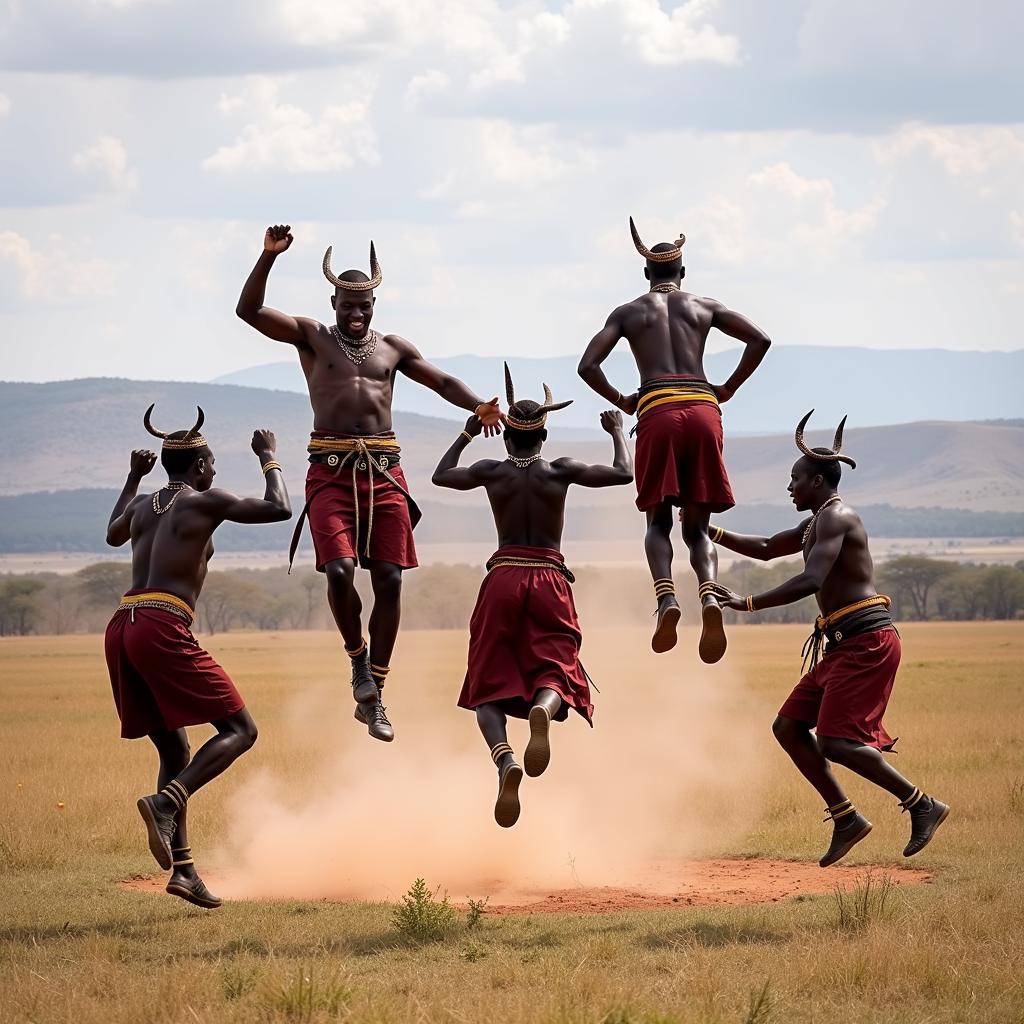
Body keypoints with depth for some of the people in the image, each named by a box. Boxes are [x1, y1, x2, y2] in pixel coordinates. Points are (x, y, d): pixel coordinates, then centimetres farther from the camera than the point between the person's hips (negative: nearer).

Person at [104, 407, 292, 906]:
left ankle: (182, 869, 7)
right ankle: (166, 803, -24)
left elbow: (113, 535, 44)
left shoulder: (142, 505, 22)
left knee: (176, 752, 15)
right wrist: (270, 458, 20)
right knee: (239, 730, -2)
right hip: (163, 628, -8)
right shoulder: (205, 502, 3)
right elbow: (279, 509, 5)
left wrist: (133, 478, 52)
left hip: (121, 628, 8)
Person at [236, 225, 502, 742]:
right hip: (331, 472, -3)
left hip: (384, 472, 3)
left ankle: (372, 698, 7)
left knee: (389, 581, -2)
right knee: (339, 570, -21)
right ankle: (357, 655, 9)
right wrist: (269, 256, -15)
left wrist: (478, 406, -10)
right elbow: (250, 310, -2)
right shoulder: (312, 336, 9)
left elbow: (443, 381, 10)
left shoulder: (392, 347, 16)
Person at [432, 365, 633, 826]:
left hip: (502, 580, 0)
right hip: (549, 581, 0)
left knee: (490, 688, 3)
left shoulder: (491, 472, 3)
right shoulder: (560, 471, 0)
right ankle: (543, 707, -40)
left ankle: (505, 761, -25)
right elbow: (624, 474, 6)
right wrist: (616, 432, 21)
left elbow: (441, 475, 21)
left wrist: (468, 433, 32)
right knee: (554, 673, 0)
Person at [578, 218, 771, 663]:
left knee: (658, 521, 9)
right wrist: (727, 389, 14)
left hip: (658, 410, -1)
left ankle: (666, 597, -20)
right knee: (697, 526, 7)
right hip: (703, 409, 1)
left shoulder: (628, 312, 15)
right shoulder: (704, 307, 19)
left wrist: (620, 401, 17)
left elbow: (588, 366, 4)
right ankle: (710, 595, -23)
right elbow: (759, 339, 8)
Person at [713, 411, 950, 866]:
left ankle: (922, 805, -7)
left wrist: (748, 604, -23)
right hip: (846, 645, 10)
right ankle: (846, 819, 9)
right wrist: (710, 532, 24)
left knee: (836, 742, -15)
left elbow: (811, 581, -24)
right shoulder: (816, 524, 21)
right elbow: (766, 548, 33)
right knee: (789, 727, 8)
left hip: (867, 641, -10)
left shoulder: (835, 517, -11)